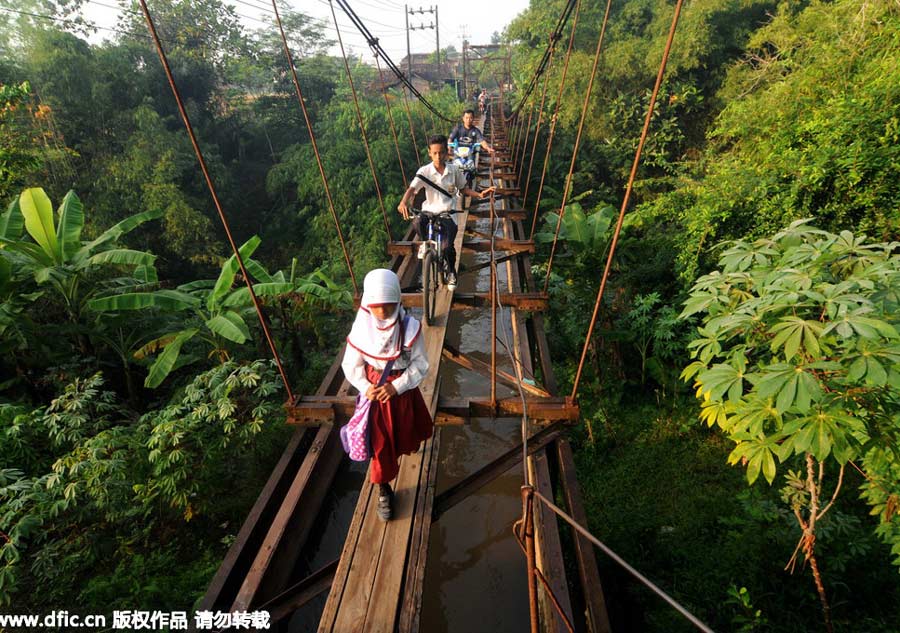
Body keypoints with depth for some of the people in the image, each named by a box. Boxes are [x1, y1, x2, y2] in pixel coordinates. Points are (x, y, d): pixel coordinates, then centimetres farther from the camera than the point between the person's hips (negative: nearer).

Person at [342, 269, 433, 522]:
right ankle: (384, 491, 30)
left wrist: (397, 387, -24)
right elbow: (351, 365, -6)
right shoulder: (361, 328, -18)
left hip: (403, 390, 1)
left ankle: (408, 443, 64)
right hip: (375, 392, 0)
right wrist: (365, 388, -21)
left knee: (405, 434, 26)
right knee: (380, 444, 8)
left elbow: (420, 364, -15)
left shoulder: (409, 327, -23)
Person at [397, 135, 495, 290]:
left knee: (447, 247, -20)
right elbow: (412, 189, -18)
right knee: (419, 223, -35)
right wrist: (403, 202, -39)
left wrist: (480, 194, -2)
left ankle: (451, 272, 13)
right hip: (430, 211, 0)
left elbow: (463, 189, 15)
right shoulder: (424, 171, -5)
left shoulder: (454, 170, 2)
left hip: (448, 214, 0)